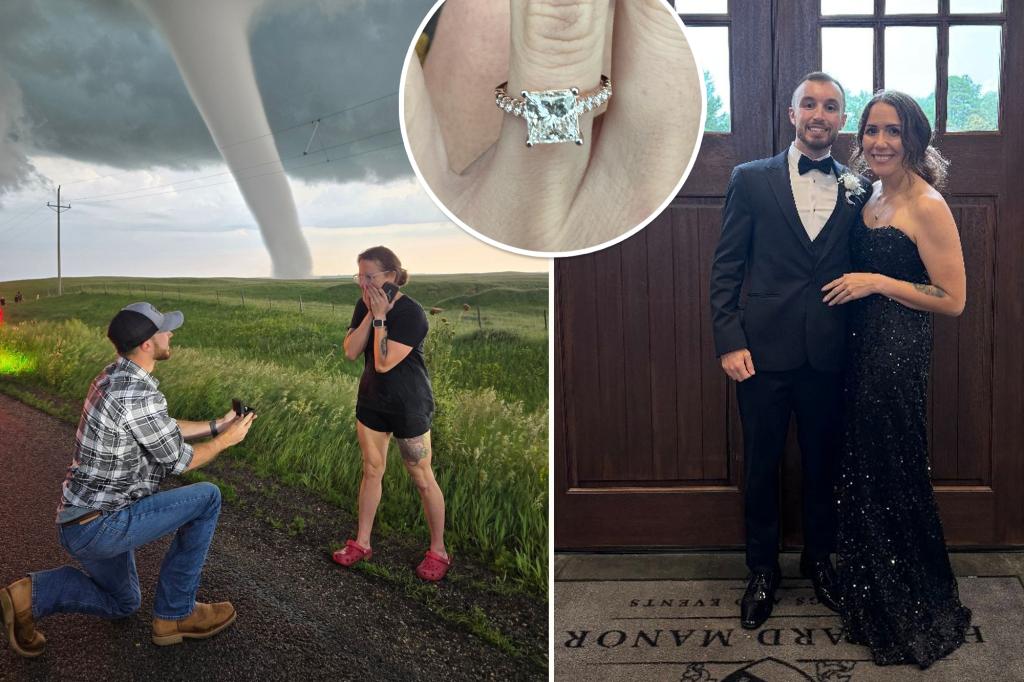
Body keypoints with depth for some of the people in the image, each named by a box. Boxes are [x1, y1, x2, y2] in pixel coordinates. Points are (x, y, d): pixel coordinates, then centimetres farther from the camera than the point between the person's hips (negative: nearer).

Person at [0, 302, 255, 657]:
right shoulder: (139, 395, -26)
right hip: (100, 525, -10)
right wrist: (227, 439, 1)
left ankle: (31, 596, 10)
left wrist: (218, 424, 17)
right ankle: (175, 614, 4)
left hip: (83, 518, 10)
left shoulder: (115, 375, 4)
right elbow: (179, 461, -14)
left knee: (122, 603, 29)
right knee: (207, 498, -5)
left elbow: (164, 429, 17)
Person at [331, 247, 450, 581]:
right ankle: (361, 543, 30)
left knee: (422, 478, 5)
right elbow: (350, 351, -10)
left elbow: (384, 363, -28)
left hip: (409, 406, -6)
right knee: (371, 470, 16)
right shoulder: (364, 306, -2)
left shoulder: (411, 313, -23)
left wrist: (380, 318, -26)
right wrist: (370, 314, -18)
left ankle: (438, 551, 19)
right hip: (372, 400, 6)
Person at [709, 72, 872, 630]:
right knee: (762, 466, 8)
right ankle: (762, 571, 26)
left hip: (830, 353, 2)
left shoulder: (858, 190, 8)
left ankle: (818, 560, 34)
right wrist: (729, 342, -9)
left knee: (823, 464, 13)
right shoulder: (751, 179, 2)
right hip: (764, 349, -1)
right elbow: (725, 268, -1)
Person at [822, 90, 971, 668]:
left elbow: (953, 299, -16)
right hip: (862, 348, 8)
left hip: (898, 354, -8)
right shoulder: (872, 195, 10)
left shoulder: (926, 205, -15)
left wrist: (877, 282, -19)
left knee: (893, 479, 5)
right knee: (865, 474, 17)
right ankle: (874, 603, 36)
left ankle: (917, 616, 26)